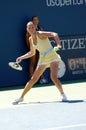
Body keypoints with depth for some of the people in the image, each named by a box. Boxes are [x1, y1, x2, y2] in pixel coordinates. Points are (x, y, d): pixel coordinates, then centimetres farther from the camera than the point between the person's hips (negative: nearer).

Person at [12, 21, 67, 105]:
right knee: (33, 79, 6)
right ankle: (21, 97, 17)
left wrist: (58, 44, -46)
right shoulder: (31, 39, 4)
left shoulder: (40, 34, -17)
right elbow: (32, 53, 18)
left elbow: (54, 34, -31)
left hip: (53, 58, -6)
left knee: (53, 77, -24)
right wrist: (22, 57, 9)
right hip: (43, 60, 6)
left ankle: (62, 94, -5)